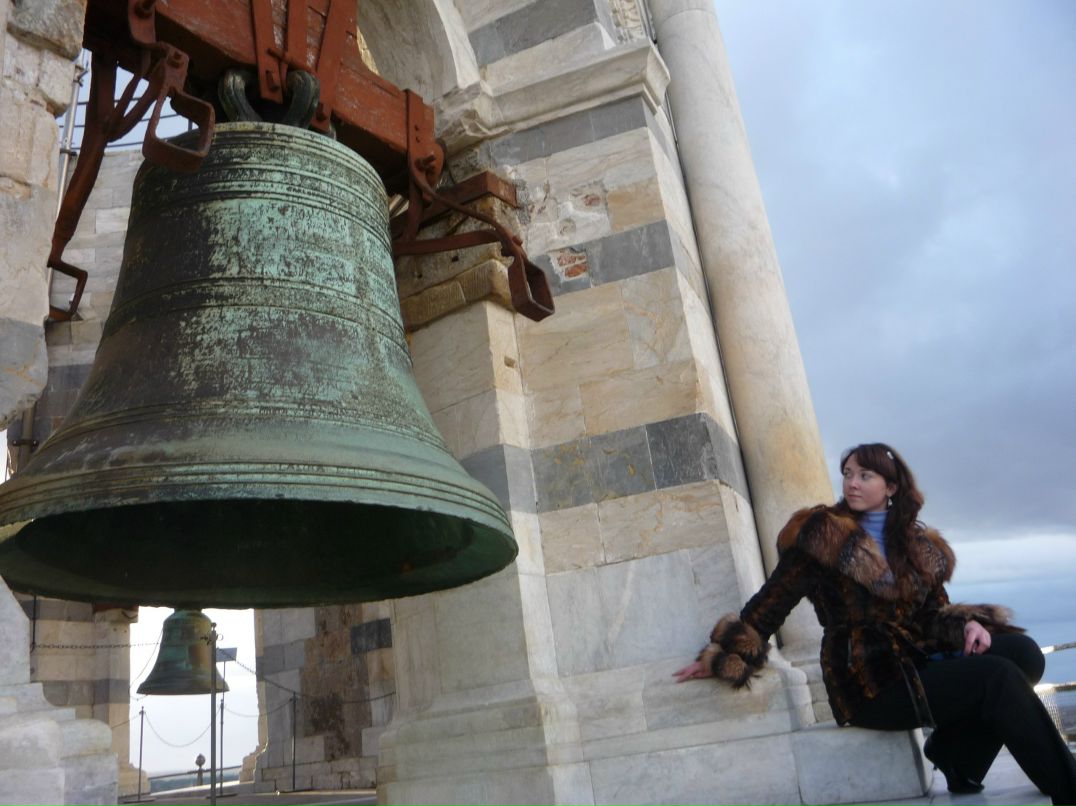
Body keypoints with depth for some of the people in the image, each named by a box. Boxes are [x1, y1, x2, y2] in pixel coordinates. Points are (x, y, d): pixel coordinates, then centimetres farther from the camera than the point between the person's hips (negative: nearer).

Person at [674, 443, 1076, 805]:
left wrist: (968, 624, -9)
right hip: (870, 685, -6)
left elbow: (934, 612, 15)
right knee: (998, 678, -23)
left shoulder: (919, 545, 14)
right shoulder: (823, 535, -4)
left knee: (1022, 651, -16)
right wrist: (723, 656, -4)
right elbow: (772, 601, -3)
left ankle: (957, 750, -5)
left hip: (918, 663, 6)